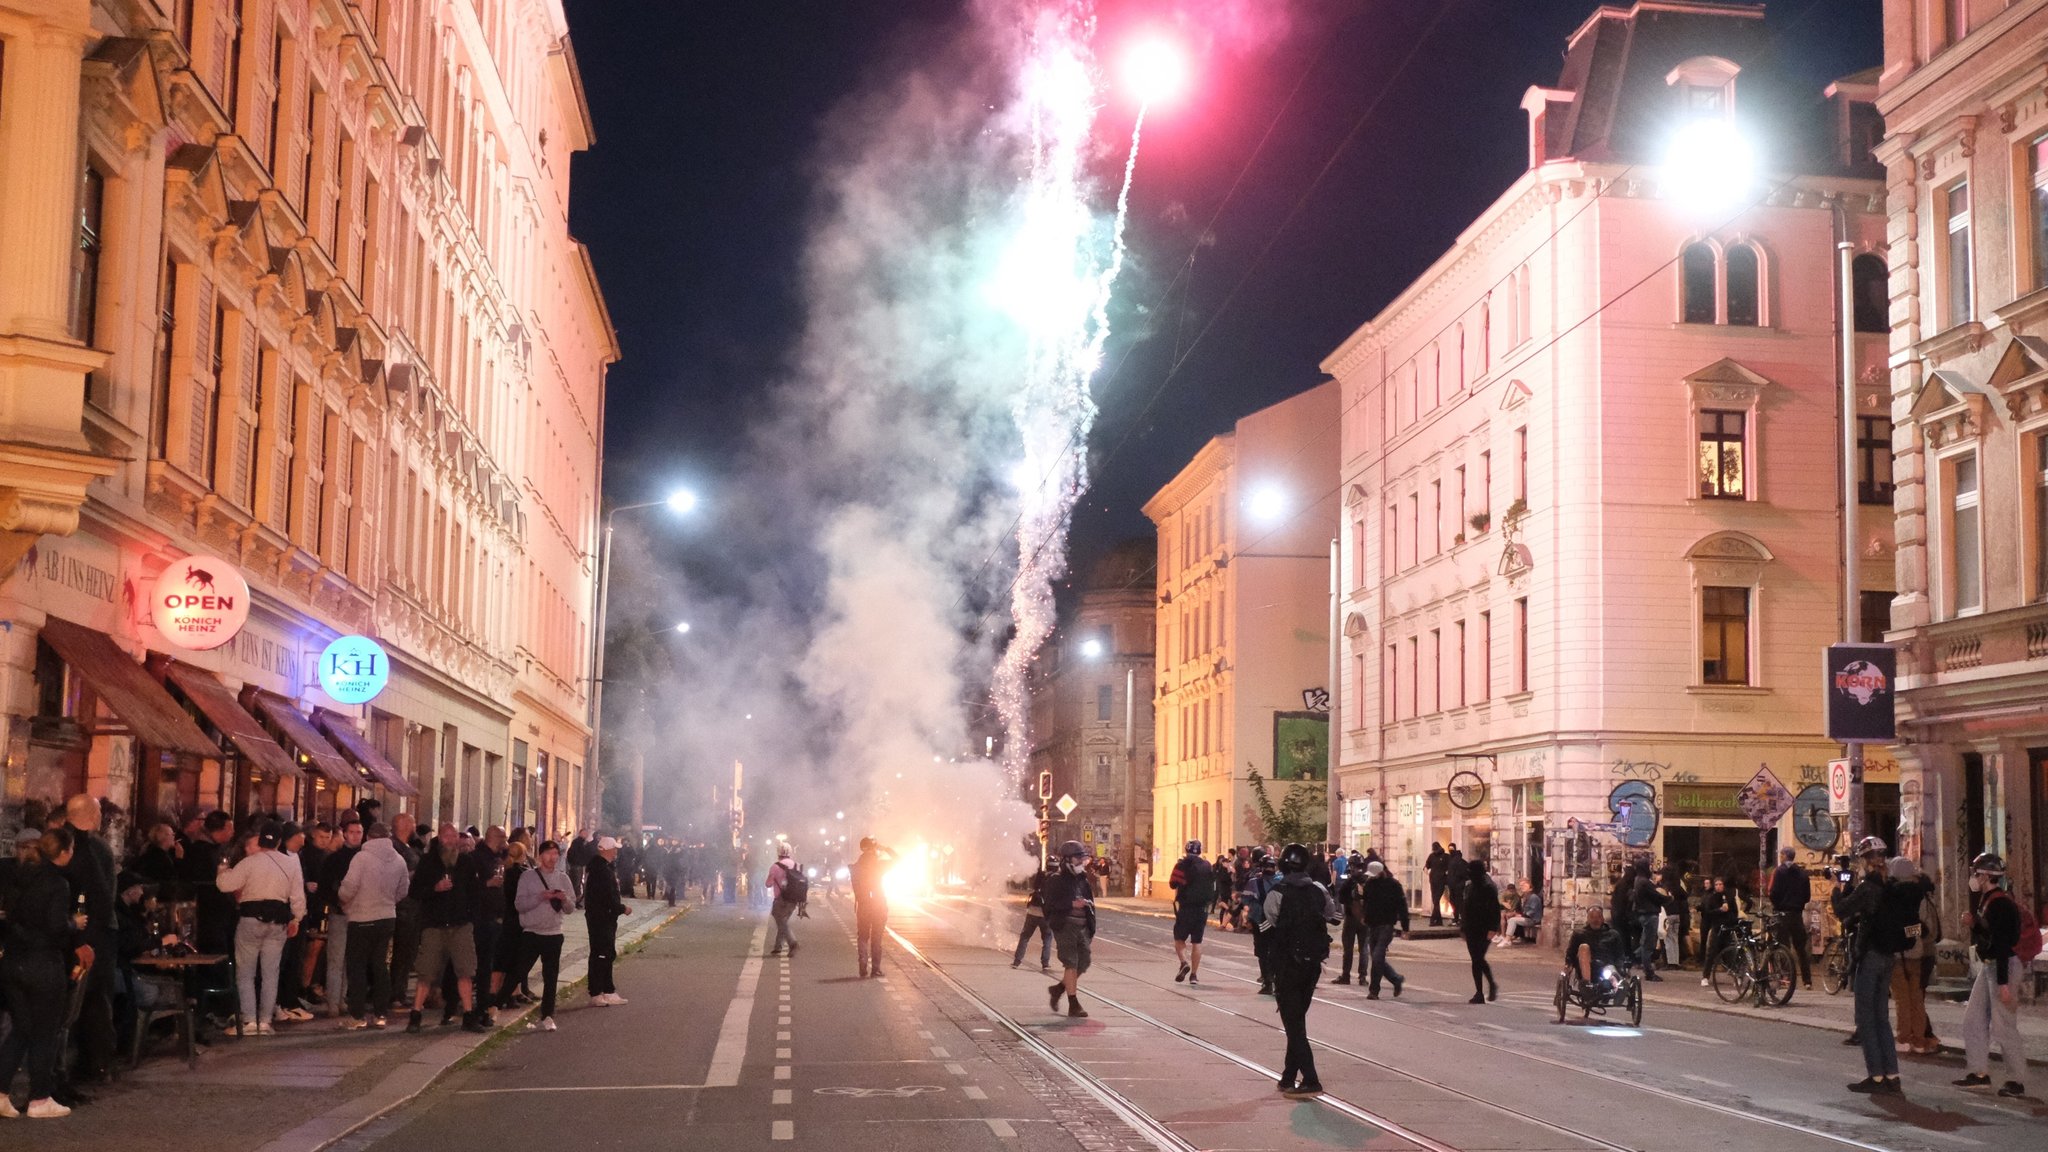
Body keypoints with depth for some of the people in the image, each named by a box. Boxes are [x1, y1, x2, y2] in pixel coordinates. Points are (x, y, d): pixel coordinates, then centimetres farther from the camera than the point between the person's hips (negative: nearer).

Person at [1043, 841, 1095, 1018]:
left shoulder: (1083, 880, 16)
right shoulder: (1056, 880, -4)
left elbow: (1090, 905, 20)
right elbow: (1050, 904, -13)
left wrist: (1091, 930, 17)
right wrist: (1072, 904, -22)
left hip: (1082, 926, 7)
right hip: (1065, 926, -7)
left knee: (1083, 964, 5)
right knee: (1071, 964, -10)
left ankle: (1058, 989, 27)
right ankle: (1073, 1005, -7)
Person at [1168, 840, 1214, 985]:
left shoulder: (1182, 865, -7)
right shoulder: (1207, 866, 4)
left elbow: (1173, 884, -5)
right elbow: (1213, 887, 10)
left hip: (1185, 908, -3)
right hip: (1202, 909, 3)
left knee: (1179, 938, 9)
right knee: (1197, 941, 8)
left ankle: (1184, 962, -16)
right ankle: (1194, 974, 6)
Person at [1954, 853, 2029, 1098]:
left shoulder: (2001, 904, -20)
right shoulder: (1987, 900, 12)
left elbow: (2001, 945, -24)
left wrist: (2003, 984, -26)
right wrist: (1973, 924, 2)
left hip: (2005, 967, -11)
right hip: (1988, 966, 11)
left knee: (2003, 1027, -7)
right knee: (1973, 1020, 12)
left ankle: (2016, 1080, 1)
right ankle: (1978, 1073, 19)